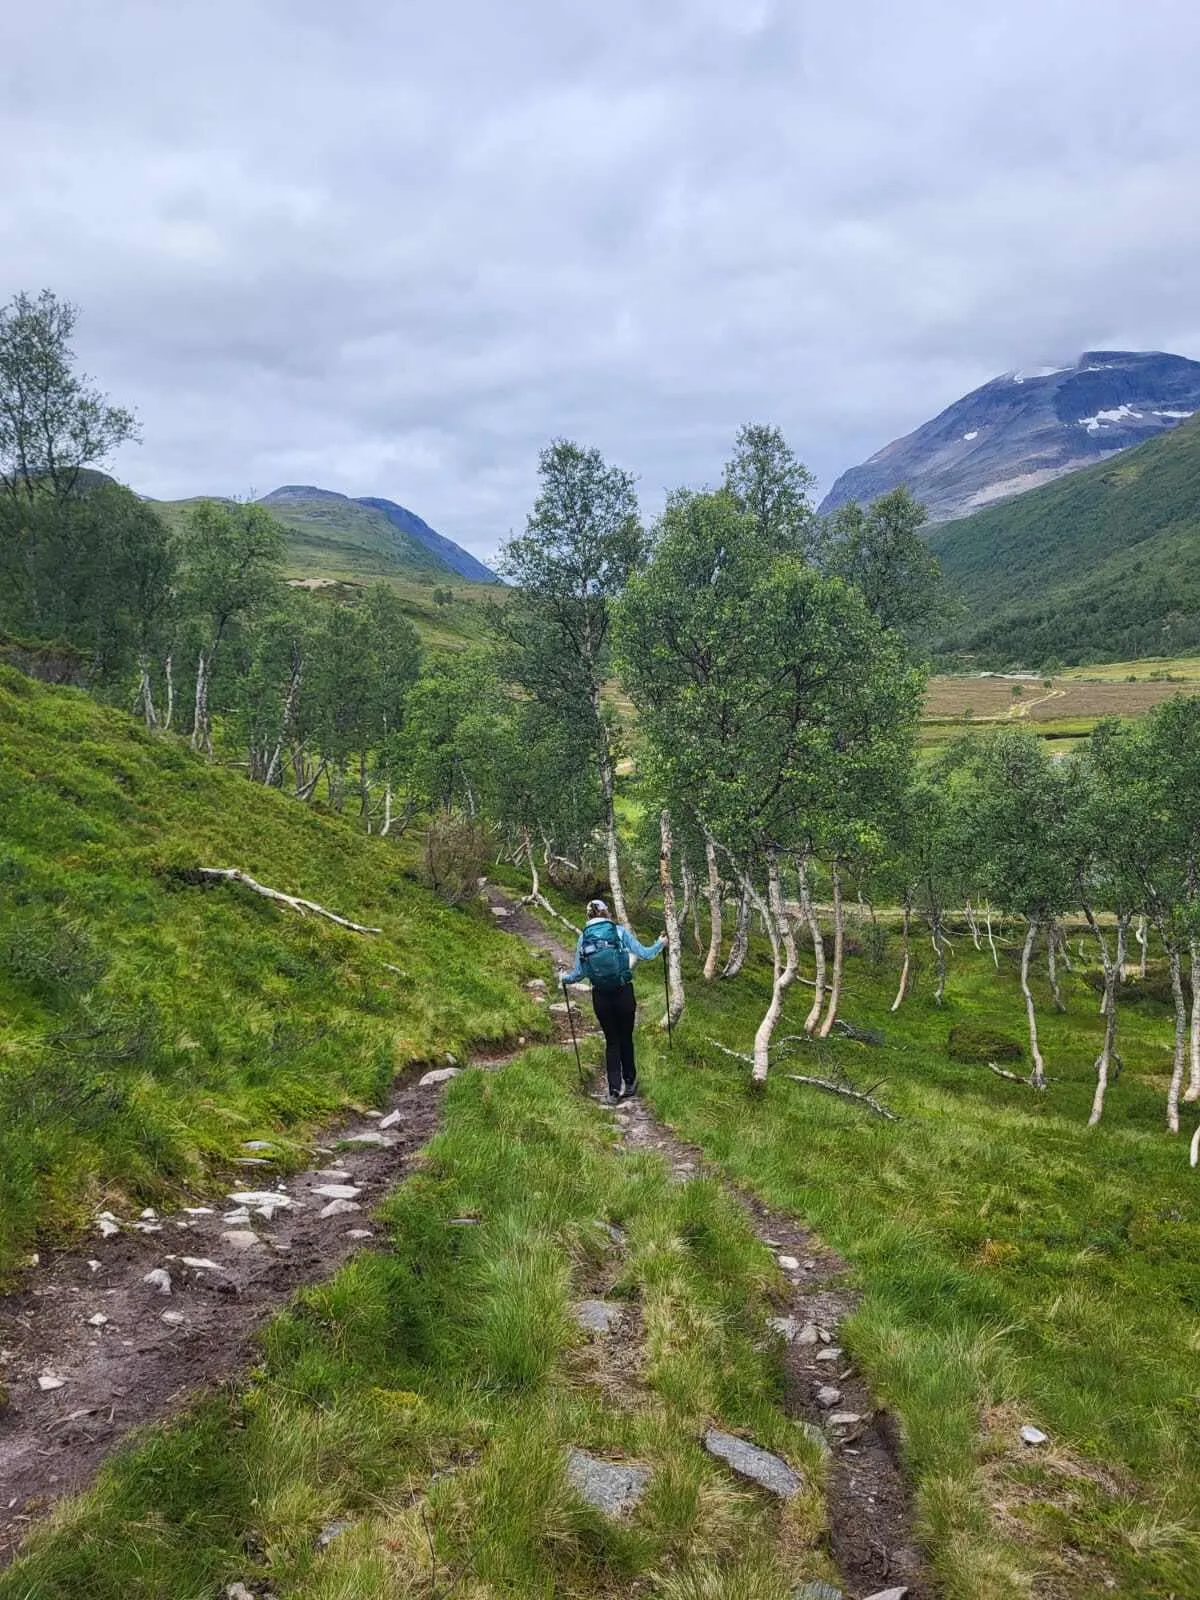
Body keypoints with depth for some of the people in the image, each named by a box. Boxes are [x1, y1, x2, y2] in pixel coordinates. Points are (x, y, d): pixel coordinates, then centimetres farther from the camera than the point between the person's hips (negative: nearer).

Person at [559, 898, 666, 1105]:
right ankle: (629, 1083, 26)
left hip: (601, 997, 1)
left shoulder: (584, 937, 1)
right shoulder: (620, 932, -4)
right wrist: (660, 944, 13)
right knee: (626, 1038, 15)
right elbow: (644, 954, -6)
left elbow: (578, 973, 3)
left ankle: (614, 1091, 8)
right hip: (624, 993, -1)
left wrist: (564, 978, 24)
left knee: (611, 1041, 12)